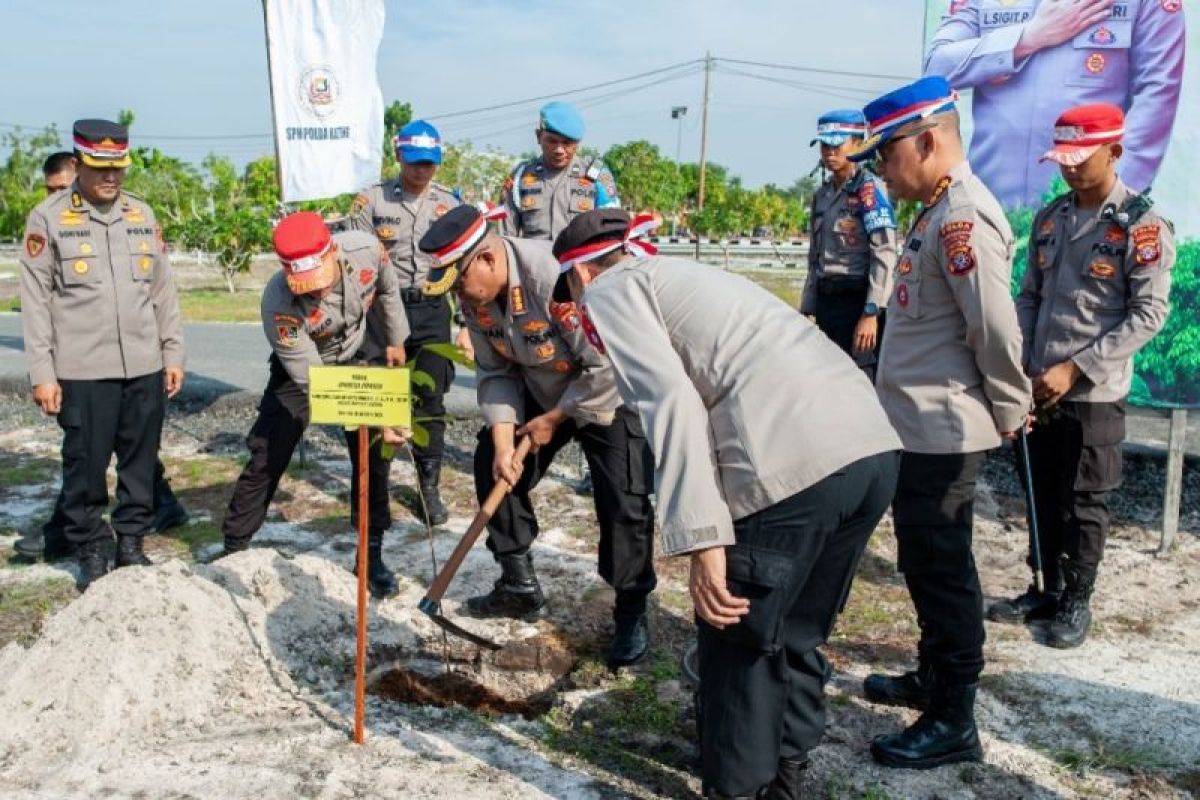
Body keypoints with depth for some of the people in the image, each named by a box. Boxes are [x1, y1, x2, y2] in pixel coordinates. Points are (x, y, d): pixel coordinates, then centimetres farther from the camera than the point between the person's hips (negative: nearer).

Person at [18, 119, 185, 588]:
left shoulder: (142, 214, 12)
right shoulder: (48, 218, 0)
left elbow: (163, 291, 15)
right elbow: (35, 302, -2)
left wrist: (173, 354, 11)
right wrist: (42, 372, -7)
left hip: (145, 368, 4)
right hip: (82, 372, -3)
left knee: (140, 462, 10)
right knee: (86, 464, 4)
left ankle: (131, 541, 24)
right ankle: (91, 549, 20)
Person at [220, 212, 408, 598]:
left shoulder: (366, 249, -30)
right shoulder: (279, 304, -37)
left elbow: (388, 290, -3)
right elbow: (313, 382, -31)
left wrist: (396, 340, 8)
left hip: (363, 358, 3)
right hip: (303, 366, -2)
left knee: (374, 453, -1)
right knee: (267, 457, -3)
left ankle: (372, 554, 12)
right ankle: (234, 548, 15)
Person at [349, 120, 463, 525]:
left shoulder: (450, 205, 8)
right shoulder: (371, 200, 1)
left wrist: (467, 325, 5)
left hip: (432, 312, 1)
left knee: (430, 402, 2)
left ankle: (430, 489, 13)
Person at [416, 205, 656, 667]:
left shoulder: (557, 276, -36)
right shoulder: (474, 296, -12)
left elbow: (609, 368, -31)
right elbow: (495, 372, -4)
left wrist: (555, 419, -19)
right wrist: (503, 440, -16)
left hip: (606, 396, -7)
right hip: (539, 394, 7)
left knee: (624, 502, -14)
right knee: (493, 467, 4)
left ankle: (631, 615, 8)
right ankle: (519, 586, 22)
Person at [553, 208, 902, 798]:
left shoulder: (611, 291, 8)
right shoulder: (681, 277, 33)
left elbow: (670, 402, -9)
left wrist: (701, 540, -13)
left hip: (793, 464, -9)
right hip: (874, 447, 9)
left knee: (737, 642, 12)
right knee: (797, 636, 24)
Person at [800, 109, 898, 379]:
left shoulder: (870, 188, -7)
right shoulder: (822, 195, 16)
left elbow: (885, 255, -14)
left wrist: (871, 313, -20)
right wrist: (807, 311, 15)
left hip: (858, 299, -8)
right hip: (826, 302, 8)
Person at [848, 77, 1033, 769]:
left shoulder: (963, 218, -20)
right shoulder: (940, 212, 12)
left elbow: (998, 331, -22)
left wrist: (1009, 413, -9)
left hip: (943, 433, -10)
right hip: (921, 427, 10)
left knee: (943, 570, 1)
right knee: (927, 564, 20)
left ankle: (954, 722, 15)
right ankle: (934, 678, 37)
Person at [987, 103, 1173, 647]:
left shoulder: (1142, 223, -9)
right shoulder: (1050, 217, 9)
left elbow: (1148, 314, -13)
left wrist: (1075, 369, -17)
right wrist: (1021, 366, 0)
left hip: (1094, 393, -5)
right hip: (1040, 387, 5)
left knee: (1083, 504, 6)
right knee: (1044, 496, 14)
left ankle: (1076, 603, 22)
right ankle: (1048, 590, 29)